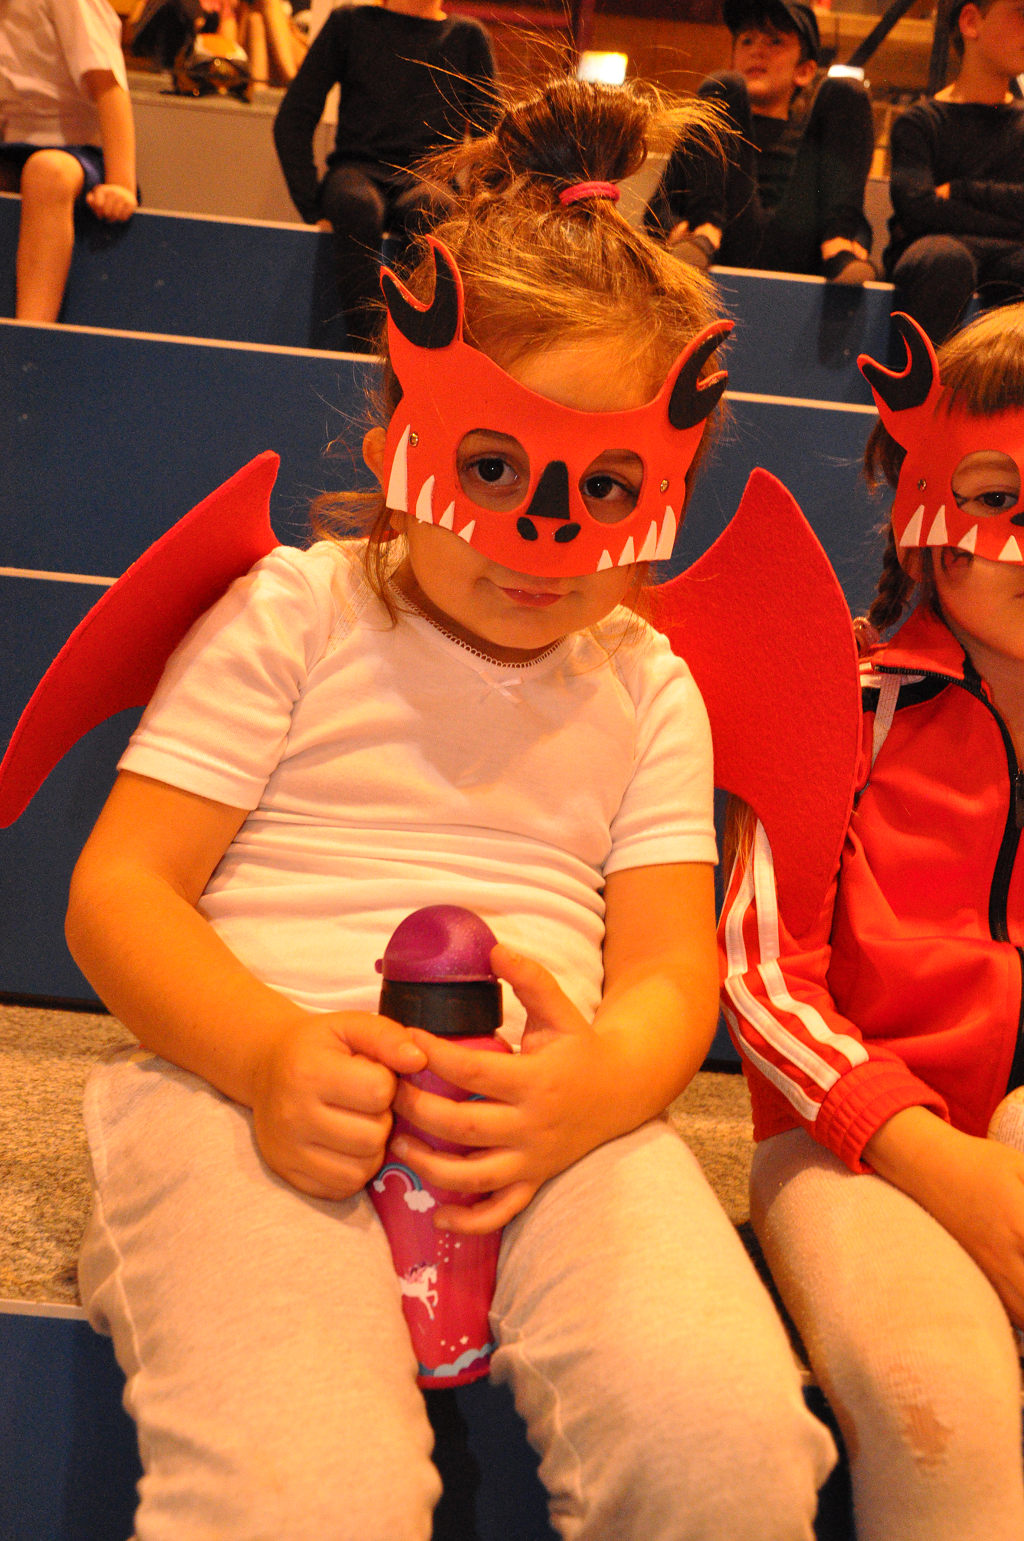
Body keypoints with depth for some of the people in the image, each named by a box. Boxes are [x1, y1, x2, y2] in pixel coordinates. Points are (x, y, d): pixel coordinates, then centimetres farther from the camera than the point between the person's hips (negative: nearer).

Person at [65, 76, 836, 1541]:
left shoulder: (647, 685, 19)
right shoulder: (293, 615, 9)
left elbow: (669, 963, 11)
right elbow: (117, 890, 3)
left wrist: (611, 1076, -16)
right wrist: (267, 1052, -19)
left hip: (547, 1107, 3)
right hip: (261, 1083, -3)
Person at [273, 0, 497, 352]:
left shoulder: (467, 36, 15)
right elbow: (293, 119, 9)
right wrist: (312, 207, -5)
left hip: (429, 177, 0)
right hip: (359, 168, 0)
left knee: (424, 209, -37)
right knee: (358, 205, -37)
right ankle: (367, 351, -42)